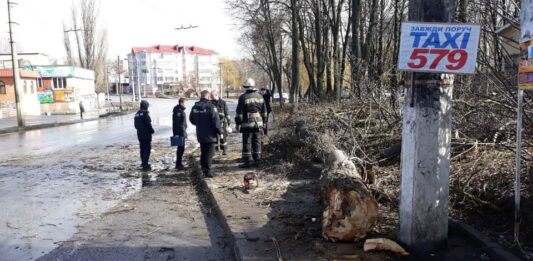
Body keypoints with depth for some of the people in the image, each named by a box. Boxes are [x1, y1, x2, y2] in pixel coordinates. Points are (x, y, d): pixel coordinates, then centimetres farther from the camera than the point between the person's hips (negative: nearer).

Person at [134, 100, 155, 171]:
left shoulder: (137, 114, 11)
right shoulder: (145, 113, -14)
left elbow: (136, 125, 14)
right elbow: (148, 123, -19)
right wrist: (152, 130, -6)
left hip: (140, 134, 8)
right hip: (146, 134, -8)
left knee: (142, 149, 16)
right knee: (147, 149, -4)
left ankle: (143, 163, 25)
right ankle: (145, 164, -7)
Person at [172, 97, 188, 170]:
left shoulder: (181, 110, 15)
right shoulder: (177, 111, -16)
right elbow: (175, 123, -21)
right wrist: (176, 133, -23)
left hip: (182, 132, 10)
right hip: (179, 133, -10)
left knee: (181, 148, 14)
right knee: (181, 148, -7)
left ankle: (179, 163, 22)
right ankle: (178, 164, -1)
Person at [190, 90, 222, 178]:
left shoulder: (195, 107, 3)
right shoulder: (211, 106, -16)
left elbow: (191, 119, 14)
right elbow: (215, 120, -19)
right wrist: (219, 131, -7)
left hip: (200, 134, 6)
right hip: (210, 134, -6)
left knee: (203, 152, 18)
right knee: (209, 152, 0)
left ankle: (203, 168, 25)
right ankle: (207, 170, -4)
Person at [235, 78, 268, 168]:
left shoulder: (243, 97, -8)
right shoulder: (260, 96, 8)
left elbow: (239, 113, -9)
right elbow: (264, 111, 12)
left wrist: (238, 123, -2)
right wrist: (264, 122, 19)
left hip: (247, 123, -5)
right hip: (258, 123, 5)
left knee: (247, 143, 0)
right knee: (257, 142, 10)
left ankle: (247, 162, 1)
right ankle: (256, 161, 14)